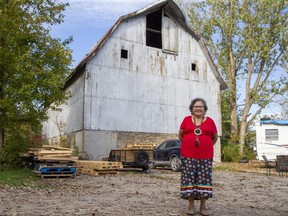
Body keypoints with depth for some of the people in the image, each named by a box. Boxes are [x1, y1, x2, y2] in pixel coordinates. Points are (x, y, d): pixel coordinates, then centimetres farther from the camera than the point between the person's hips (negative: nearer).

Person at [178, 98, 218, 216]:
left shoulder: (210, 121, 4)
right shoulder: (187, 120, 4)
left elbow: (215, 137, 16)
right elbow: (180, 135, 16)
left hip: (205, 156, 0)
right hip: (188, 155, 0)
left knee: (204, 179, 2)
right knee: (189, 179, 0)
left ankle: (203, 206, 14)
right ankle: (191, 206, 12)